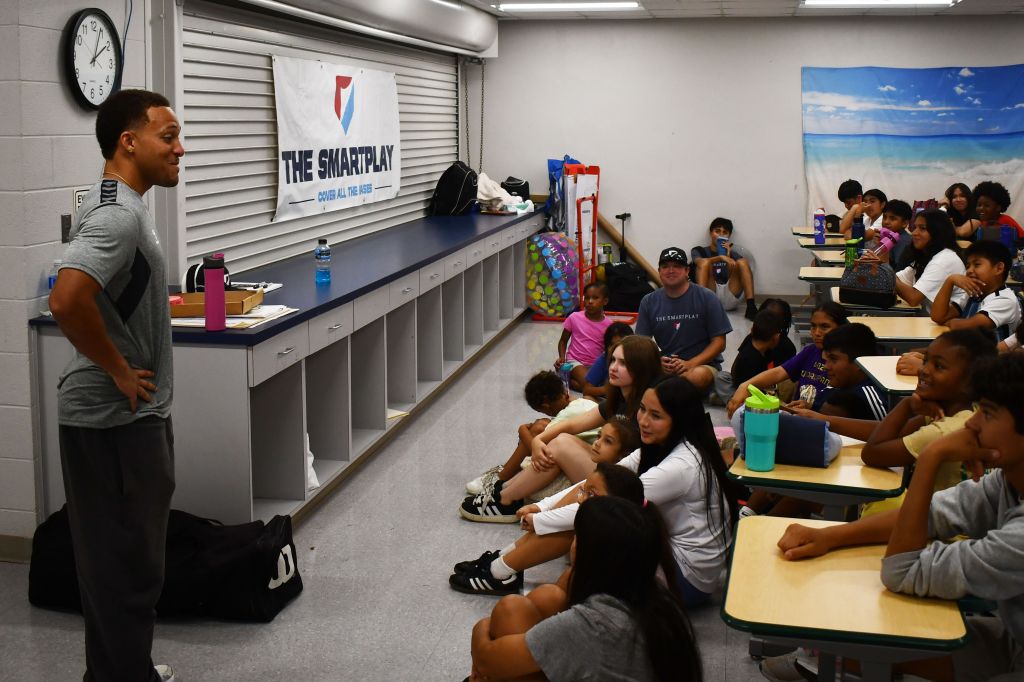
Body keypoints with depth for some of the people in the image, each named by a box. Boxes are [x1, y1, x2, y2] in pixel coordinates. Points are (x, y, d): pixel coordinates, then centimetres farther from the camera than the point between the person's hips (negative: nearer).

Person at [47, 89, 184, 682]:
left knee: (123, 555, 18)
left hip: (132, 414, 10)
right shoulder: (118, 216, -20)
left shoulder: (120, 206, 12)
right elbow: (67, 301, -33)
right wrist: (118, 370, -22)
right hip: (116, 419, -10)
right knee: (127, 561, 0)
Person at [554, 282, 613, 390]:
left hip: (596, 365, 3)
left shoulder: (608, 324, -2)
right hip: (575, 361, -3)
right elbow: (563, 341, 7)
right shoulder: (575, 318, -4)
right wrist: (562, 358, -9)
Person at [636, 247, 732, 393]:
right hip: (663, 367, 2)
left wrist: (690, 364, -17)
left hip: (701, 364, -2)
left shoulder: (707, 298, -1)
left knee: (697, 376, -38)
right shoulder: (649, 302, 8)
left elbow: (719, 342, -3)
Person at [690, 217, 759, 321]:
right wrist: (721, 258, -25)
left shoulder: (733, 253, 24)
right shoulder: (699, 251, 17)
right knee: (705, 262, -21)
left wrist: (728, 255, -4)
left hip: (729, 298, 2)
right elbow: (700, 262, -9)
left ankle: (751, 307, -30)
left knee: (743, 262, -14)